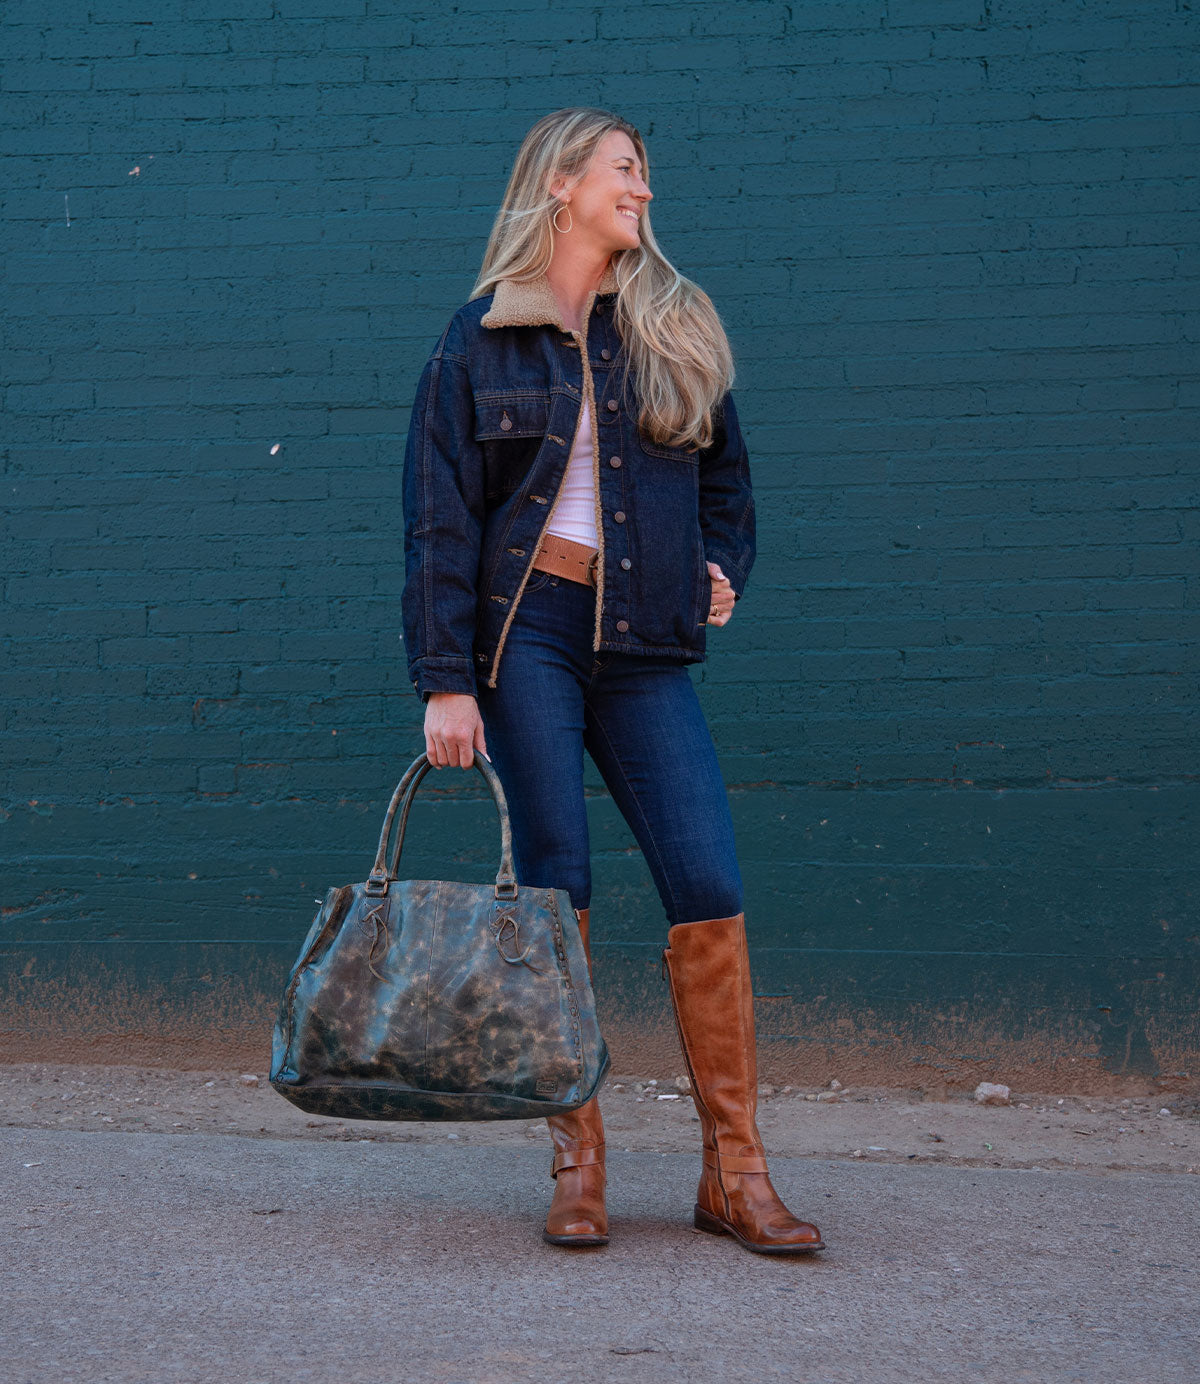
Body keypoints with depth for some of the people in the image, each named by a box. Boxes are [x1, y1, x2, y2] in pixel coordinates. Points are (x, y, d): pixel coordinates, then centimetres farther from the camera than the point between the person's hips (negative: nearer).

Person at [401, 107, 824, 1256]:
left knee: (709, 890, -6)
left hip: (642, 645, 3)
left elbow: (725, 473, 26)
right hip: (528, 631, -2)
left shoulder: (675, 329, 15)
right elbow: (439, 518, 0)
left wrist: (723, 569, 6)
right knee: (555, 888, -4)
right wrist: (446, 681, -8)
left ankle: (733, 1172, 2)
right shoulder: (482, 339, 5)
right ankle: (576, 1165, 8)